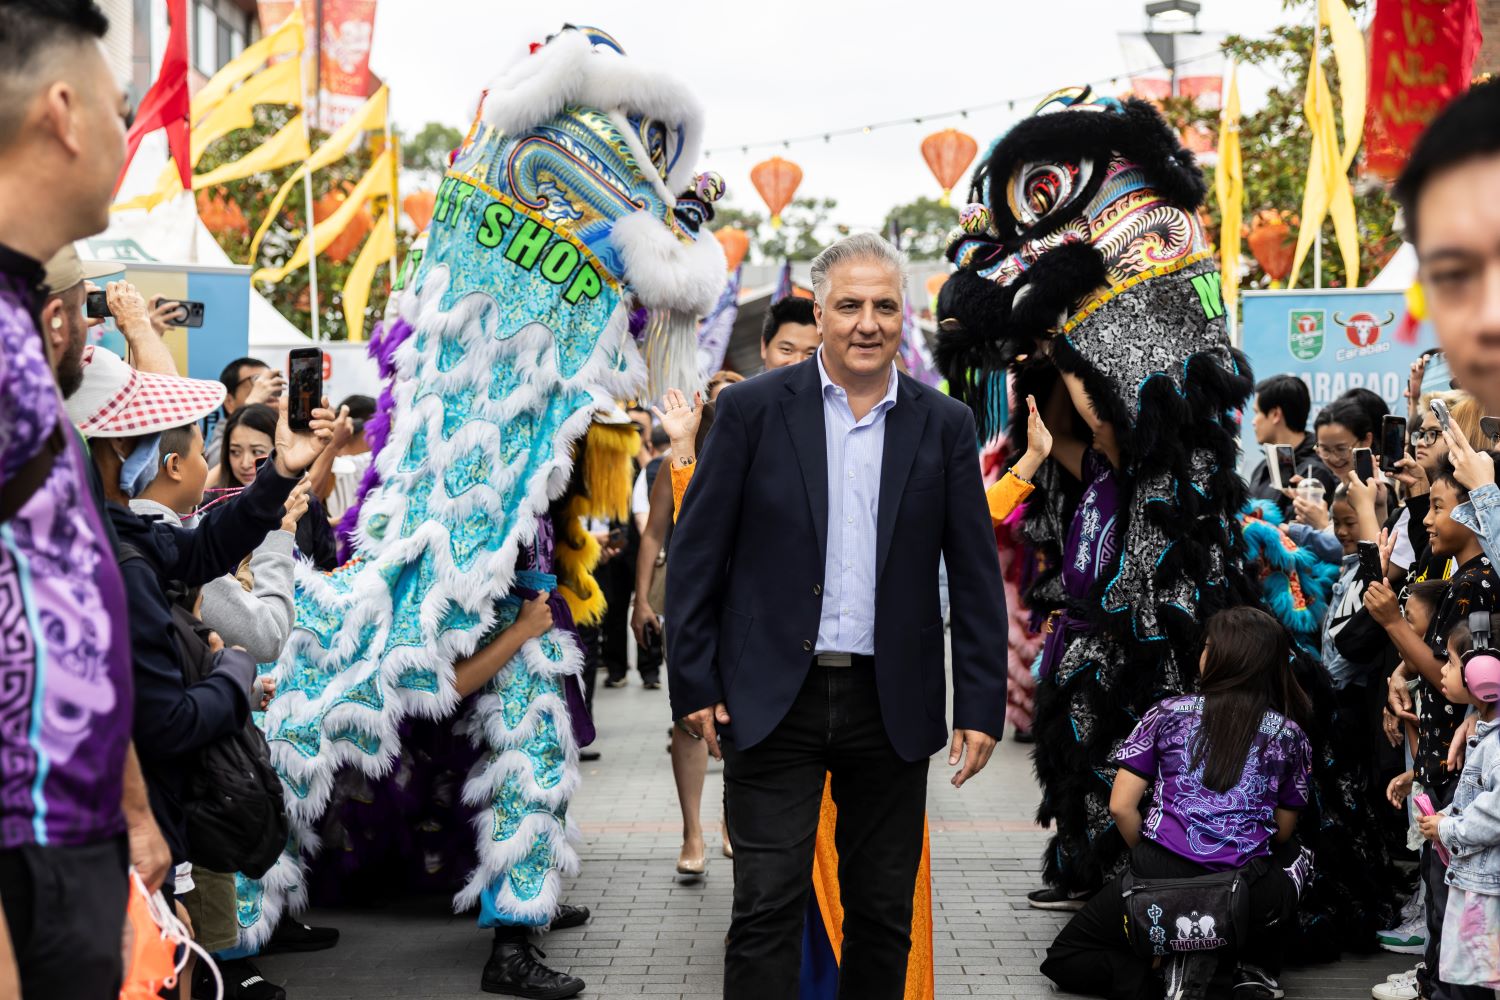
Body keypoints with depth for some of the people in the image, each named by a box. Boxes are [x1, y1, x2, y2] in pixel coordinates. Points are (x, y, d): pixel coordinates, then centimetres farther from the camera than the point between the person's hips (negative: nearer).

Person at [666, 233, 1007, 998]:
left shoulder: (944, 426, 4)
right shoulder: (752, 409, -1)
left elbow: (975, 576, 5)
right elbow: (695, 555, -1)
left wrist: (981, 705, -1)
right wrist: (695, 686, -5)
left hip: (892, 703, 2)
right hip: (773, 700, -2)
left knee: (884, 912, 10)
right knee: (768, 906, -4)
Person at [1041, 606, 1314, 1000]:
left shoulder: (1169, 713, 8)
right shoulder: (1290, 734, 10)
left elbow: (1121, 806, 4)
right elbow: (1282, 830, 17)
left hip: (1159, 879, -1)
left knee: (1064, 960, 23)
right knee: (1295, 856, 38)